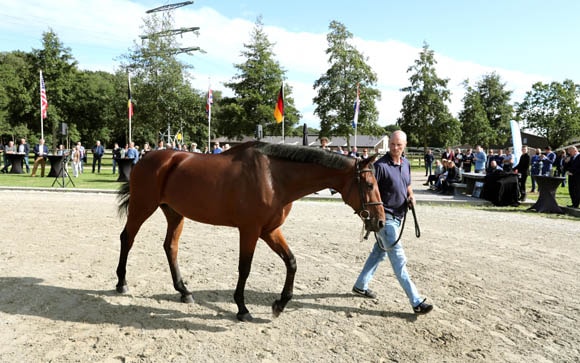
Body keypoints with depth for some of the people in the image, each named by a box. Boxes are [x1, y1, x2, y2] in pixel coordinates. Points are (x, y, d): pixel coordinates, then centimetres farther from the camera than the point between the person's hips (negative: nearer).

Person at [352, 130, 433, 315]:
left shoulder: (406, 164, 8)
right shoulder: (380, 165, -16)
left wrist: (411, 196, 2)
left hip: (398, 216, 8)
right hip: (385, 217, -8)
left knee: (379, 252, 19)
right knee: (399, 259, -6)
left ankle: (360, 285, 34)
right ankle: (416, 302, -3)